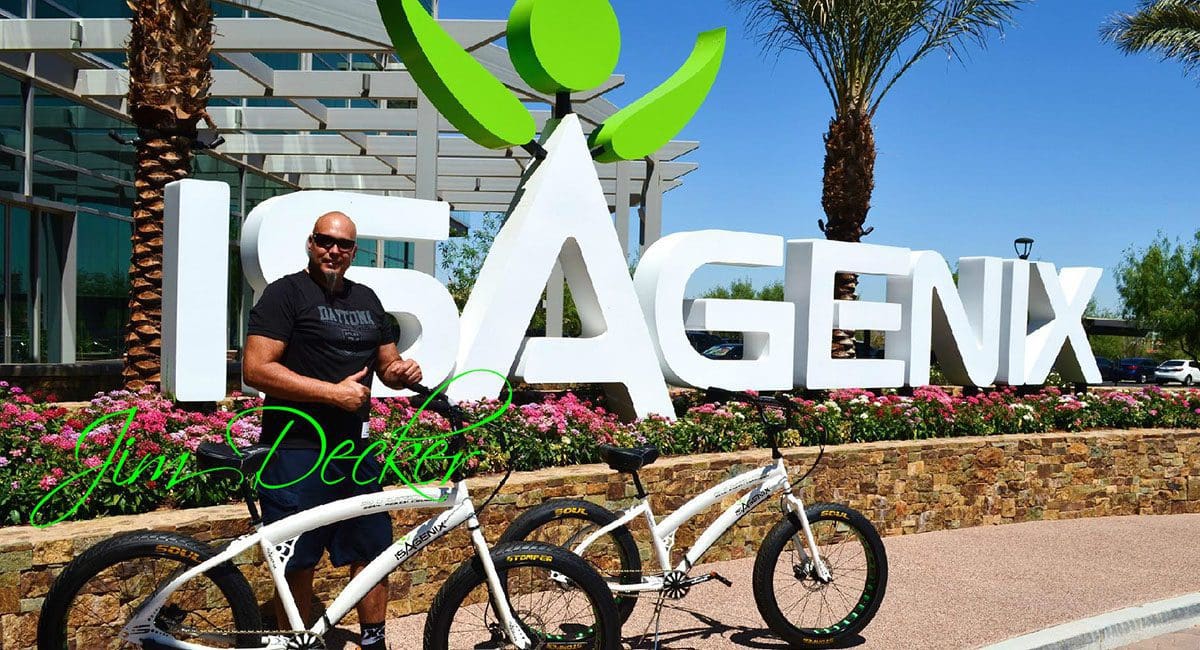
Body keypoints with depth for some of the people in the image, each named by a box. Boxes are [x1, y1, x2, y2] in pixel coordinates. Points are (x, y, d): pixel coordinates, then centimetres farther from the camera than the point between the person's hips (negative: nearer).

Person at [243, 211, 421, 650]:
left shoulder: (367, 299, 16)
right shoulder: (286, 293, -5)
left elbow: (387, 365, 22)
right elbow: (256, 369, -14)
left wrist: (403, 371, -3)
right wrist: (333, 392, -18)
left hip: (354, 449, 6)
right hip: (297, 451, -6)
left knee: (373, 551, 11)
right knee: (297, 566, 2)